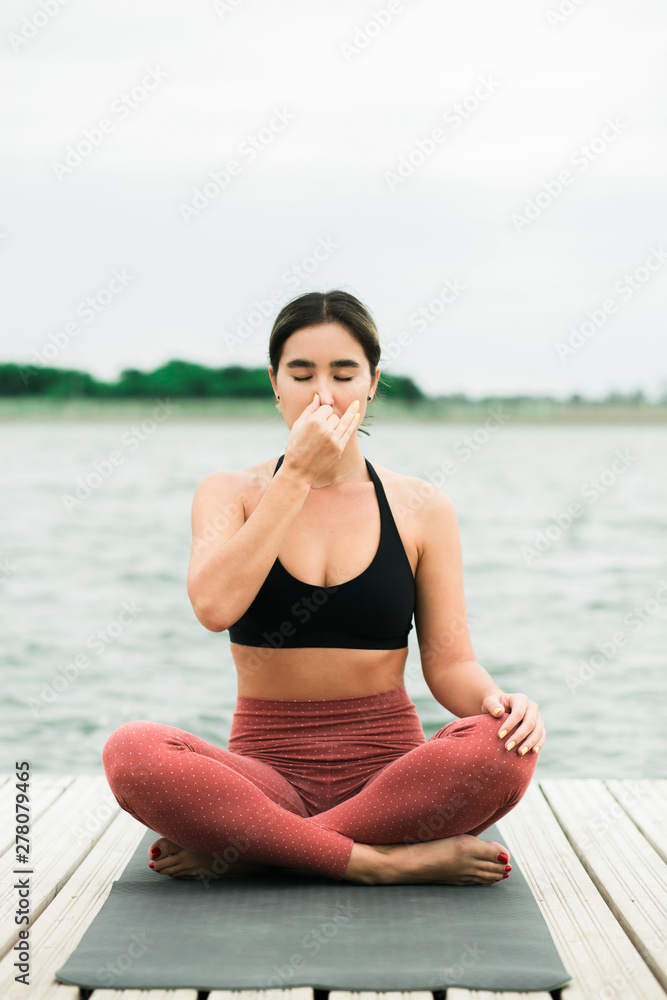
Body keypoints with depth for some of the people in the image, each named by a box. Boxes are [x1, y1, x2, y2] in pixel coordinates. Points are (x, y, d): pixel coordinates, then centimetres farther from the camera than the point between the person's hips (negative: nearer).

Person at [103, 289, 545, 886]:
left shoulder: (421, 508, 6)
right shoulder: (232, 493, 4)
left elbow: (449, 661, 6)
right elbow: (215, 606, -16)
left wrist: (496, 700, -17)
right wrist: (297, 476, -14)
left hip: (388, 770, 1)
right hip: (267, 767, -1)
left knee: (504, 749, -31)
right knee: (131, 751, -30)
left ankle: (240, 852, -20)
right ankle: (387, 861, -25)